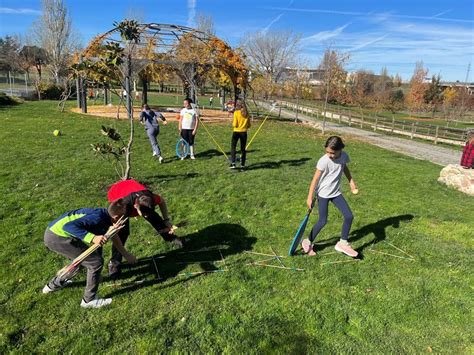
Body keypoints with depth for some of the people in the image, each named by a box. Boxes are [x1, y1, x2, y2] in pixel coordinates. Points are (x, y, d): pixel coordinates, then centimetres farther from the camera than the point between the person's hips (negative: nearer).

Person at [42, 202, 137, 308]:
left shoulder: (106, 216, 5)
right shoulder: (98, 218, -24)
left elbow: (114, 236, 22)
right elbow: (68, 226, -34)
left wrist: (127, 255, 28)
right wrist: (93, 238, -43)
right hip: (57, 237, -9)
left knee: (84, 258, 29)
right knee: (96, 262, -6)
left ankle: (54, 284, 46)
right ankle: (89, 300, 10)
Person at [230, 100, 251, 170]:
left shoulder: (236, 112, -9)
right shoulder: (246, 113, 3)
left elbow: (235, 124, -12)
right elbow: (249, 125, 6)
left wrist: (233, 123, 9)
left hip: (236, 132, -3)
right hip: (244, 132, 3)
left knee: (233, 147, 8)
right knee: (243, 149, 12)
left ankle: (233, 163, -1)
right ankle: (242, 164, 15)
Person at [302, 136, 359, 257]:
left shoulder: (344, 156, -6)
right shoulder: (324, 161, -22)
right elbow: (315, 179, -18)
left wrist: (351, 181, 17)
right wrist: (310, 197, -18)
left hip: (336, 193, 6)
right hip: (323, 193, -5)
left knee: (349, 216, -1)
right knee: (323, 221, -4)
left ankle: (343, 243, 15)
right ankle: (308, 242, 16)